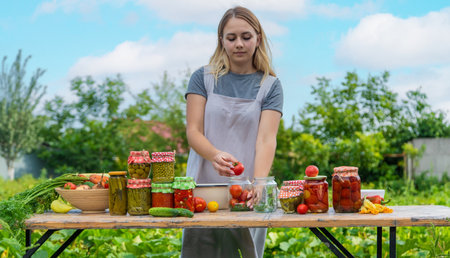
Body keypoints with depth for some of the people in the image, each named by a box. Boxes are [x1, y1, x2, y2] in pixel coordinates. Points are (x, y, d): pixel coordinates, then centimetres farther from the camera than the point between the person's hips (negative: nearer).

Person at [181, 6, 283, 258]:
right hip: (203, 185, 0)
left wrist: (258, 183, -26)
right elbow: (193, 131, -3)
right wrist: (214, 155, -24)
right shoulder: (203, 78, 5)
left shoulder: (270, 85, 4)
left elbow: (266, 140, -9)